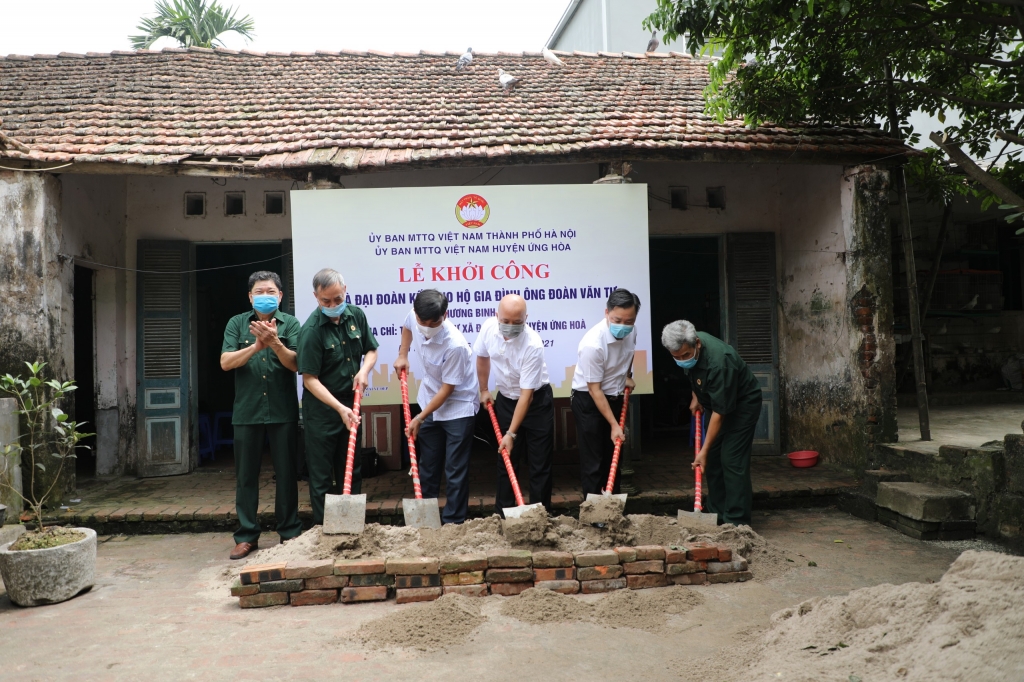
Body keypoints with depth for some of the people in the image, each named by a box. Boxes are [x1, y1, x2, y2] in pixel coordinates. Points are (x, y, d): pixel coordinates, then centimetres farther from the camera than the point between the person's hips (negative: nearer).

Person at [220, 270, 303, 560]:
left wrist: (275, 343, -24)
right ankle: (247, 535, 18)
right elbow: (225, 362, -5)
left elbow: (295, 363, -8)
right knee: (246, 476, 7)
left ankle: (290, 533, 17)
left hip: (283, 411, -1)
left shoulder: (290, 323, 2)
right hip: (247, 411, 1)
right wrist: (256, 346, -19)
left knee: (286, 474, 6)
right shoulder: (237, 323, 5)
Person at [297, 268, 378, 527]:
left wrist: (364, 370, -11)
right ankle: (322, 527, 14)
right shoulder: (311, 330, -20)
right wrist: (339, 408, -25)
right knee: (321, 473, 3)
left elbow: (371, 350, 10)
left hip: (351, 403, 6)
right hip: (321, 410, -6)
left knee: (352, 469, 15)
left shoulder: (356, 315, -3)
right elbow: (309, 379, -19)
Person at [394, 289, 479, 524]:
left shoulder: (455, 345, -33)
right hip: (430, 404, 7)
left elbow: (447, 389, -22)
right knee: (427, 467, 17)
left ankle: (453, 523, 12)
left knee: (455, 470, 0)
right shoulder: (415, 316, -14)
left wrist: (420, 418, -16)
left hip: (458, 409, -7)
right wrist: (402, 355, 7)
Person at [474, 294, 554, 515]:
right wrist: (484, 390, 15)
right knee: (505, 459, 10)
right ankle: (503, 514, 19)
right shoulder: (488, 327, -16)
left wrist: (511, 433, -28)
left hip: (536, 401, -4)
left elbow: (526, 393, -29)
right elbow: (482, 357, 7)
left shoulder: (533, 345, -31)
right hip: (505, 399, 4)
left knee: (539, 463, 1)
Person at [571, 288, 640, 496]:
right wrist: (614, 425, -23)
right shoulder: (593, 344, -33)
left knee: (614, 454, 15)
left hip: (614, 397, 7)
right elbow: (594, 389, -25)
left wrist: (627, 376, 8)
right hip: (588, 401, -7)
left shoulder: (630, 332, -11)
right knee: (592, 459, -3)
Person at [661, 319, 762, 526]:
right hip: (719, 401, 8)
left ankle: (737, 522, -8)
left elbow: (720, 412, -31)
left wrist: (704, 450, -28)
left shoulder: (718, 362, -37)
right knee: (712, 459, 7)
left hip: (742, 403, -8)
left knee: (732, 461, -14)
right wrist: (695, 395, 7)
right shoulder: (688, 344, -13)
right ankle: (718, 516, 15)